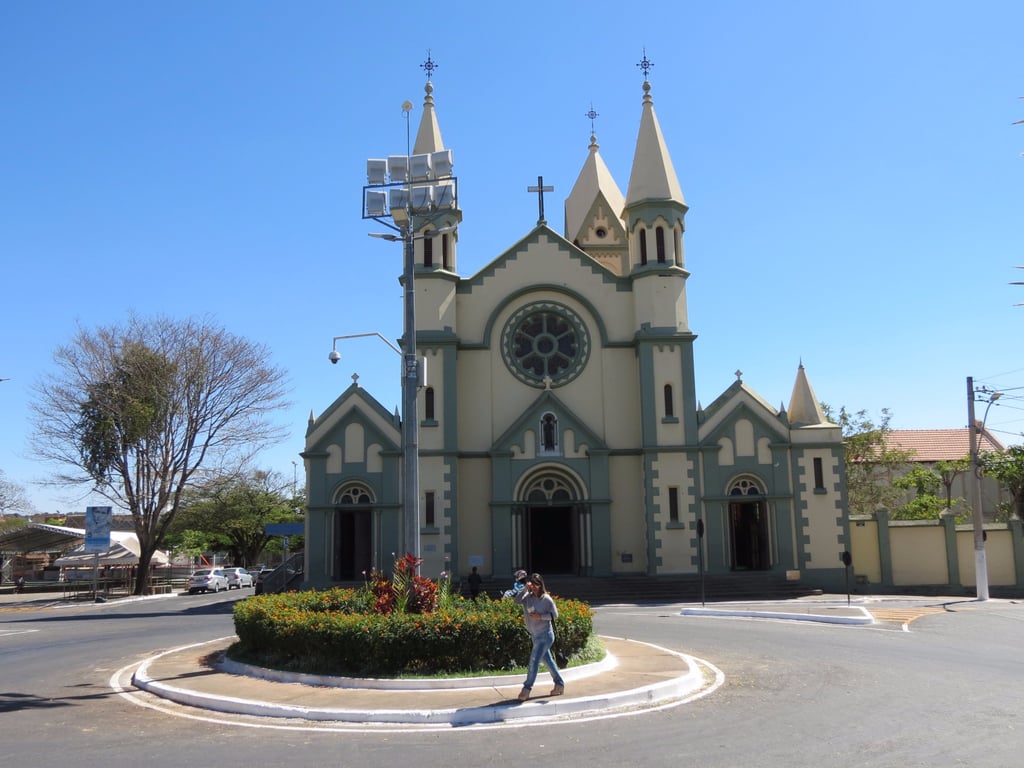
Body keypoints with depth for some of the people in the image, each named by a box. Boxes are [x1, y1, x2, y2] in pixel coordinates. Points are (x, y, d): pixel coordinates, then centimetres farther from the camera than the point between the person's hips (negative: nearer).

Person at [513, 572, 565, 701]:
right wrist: (525, 589, -26)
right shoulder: (528, 597, 0)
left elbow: (555, 614, -10)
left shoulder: (546, 599, -13)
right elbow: (517, 600, -16)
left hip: (545, 635, -6)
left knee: (534, 661, -9)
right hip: (535, 635, 6)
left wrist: (540, 616, -20)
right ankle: (559, 684, 29)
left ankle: (527, 689, -2)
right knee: (547, 660, 16)